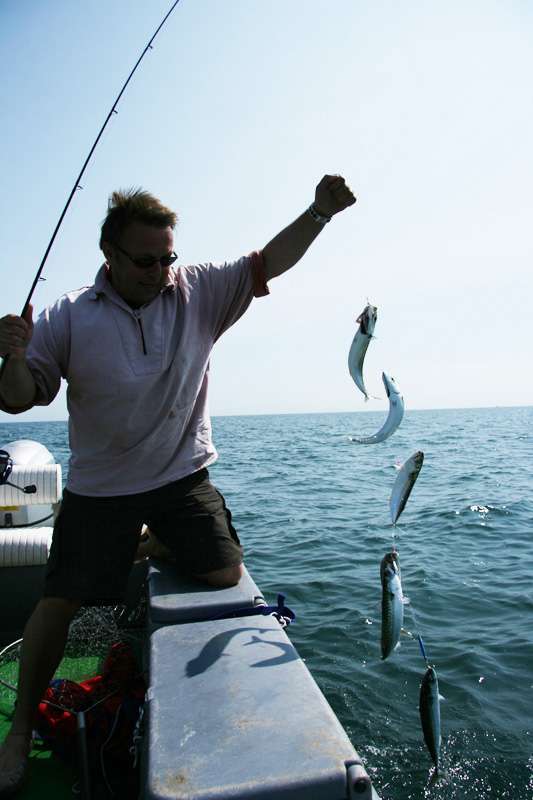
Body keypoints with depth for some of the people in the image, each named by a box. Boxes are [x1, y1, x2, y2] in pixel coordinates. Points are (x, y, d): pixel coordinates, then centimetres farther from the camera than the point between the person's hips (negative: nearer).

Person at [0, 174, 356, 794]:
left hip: (182, 476, 1)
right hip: (98, 488, -1)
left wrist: (319, 212, -18)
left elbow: (268, 263, -6)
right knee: (58, 602, 5)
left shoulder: (198, 292, -3)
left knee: (228, 578, -5)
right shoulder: (68, 317, -6)